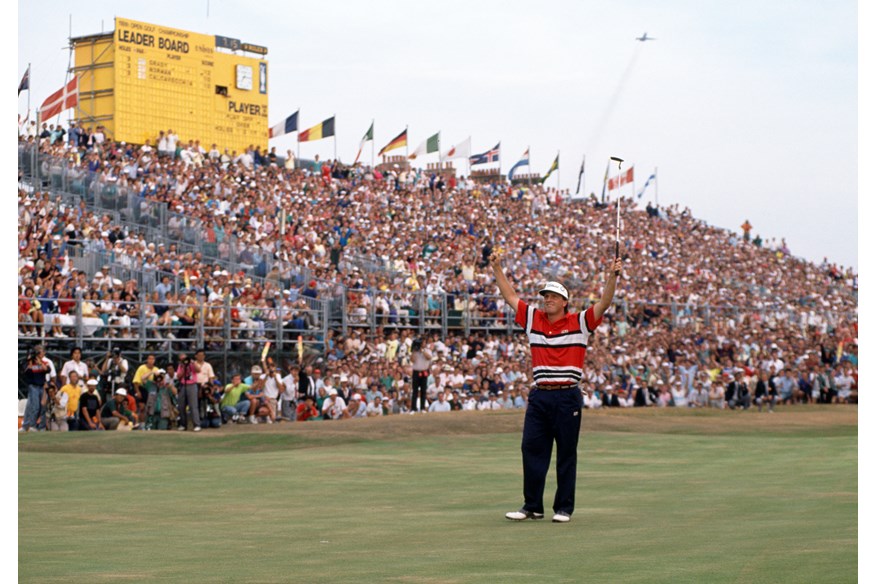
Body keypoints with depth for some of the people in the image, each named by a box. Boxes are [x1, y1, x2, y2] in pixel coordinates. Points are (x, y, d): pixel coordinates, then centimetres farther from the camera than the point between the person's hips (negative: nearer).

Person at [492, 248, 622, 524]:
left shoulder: (579, 322, 1)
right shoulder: (533, 319, 10)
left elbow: (604, 303, -8)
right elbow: (510, 297, 15)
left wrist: (612, 278, -22)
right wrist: (497, 268, 12)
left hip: (567, 397, -3)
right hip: (539, 396, 3)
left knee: (566, 454, 4)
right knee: (532, 449, 2)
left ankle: (564, 508, 10)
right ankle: (532, 506, 9)